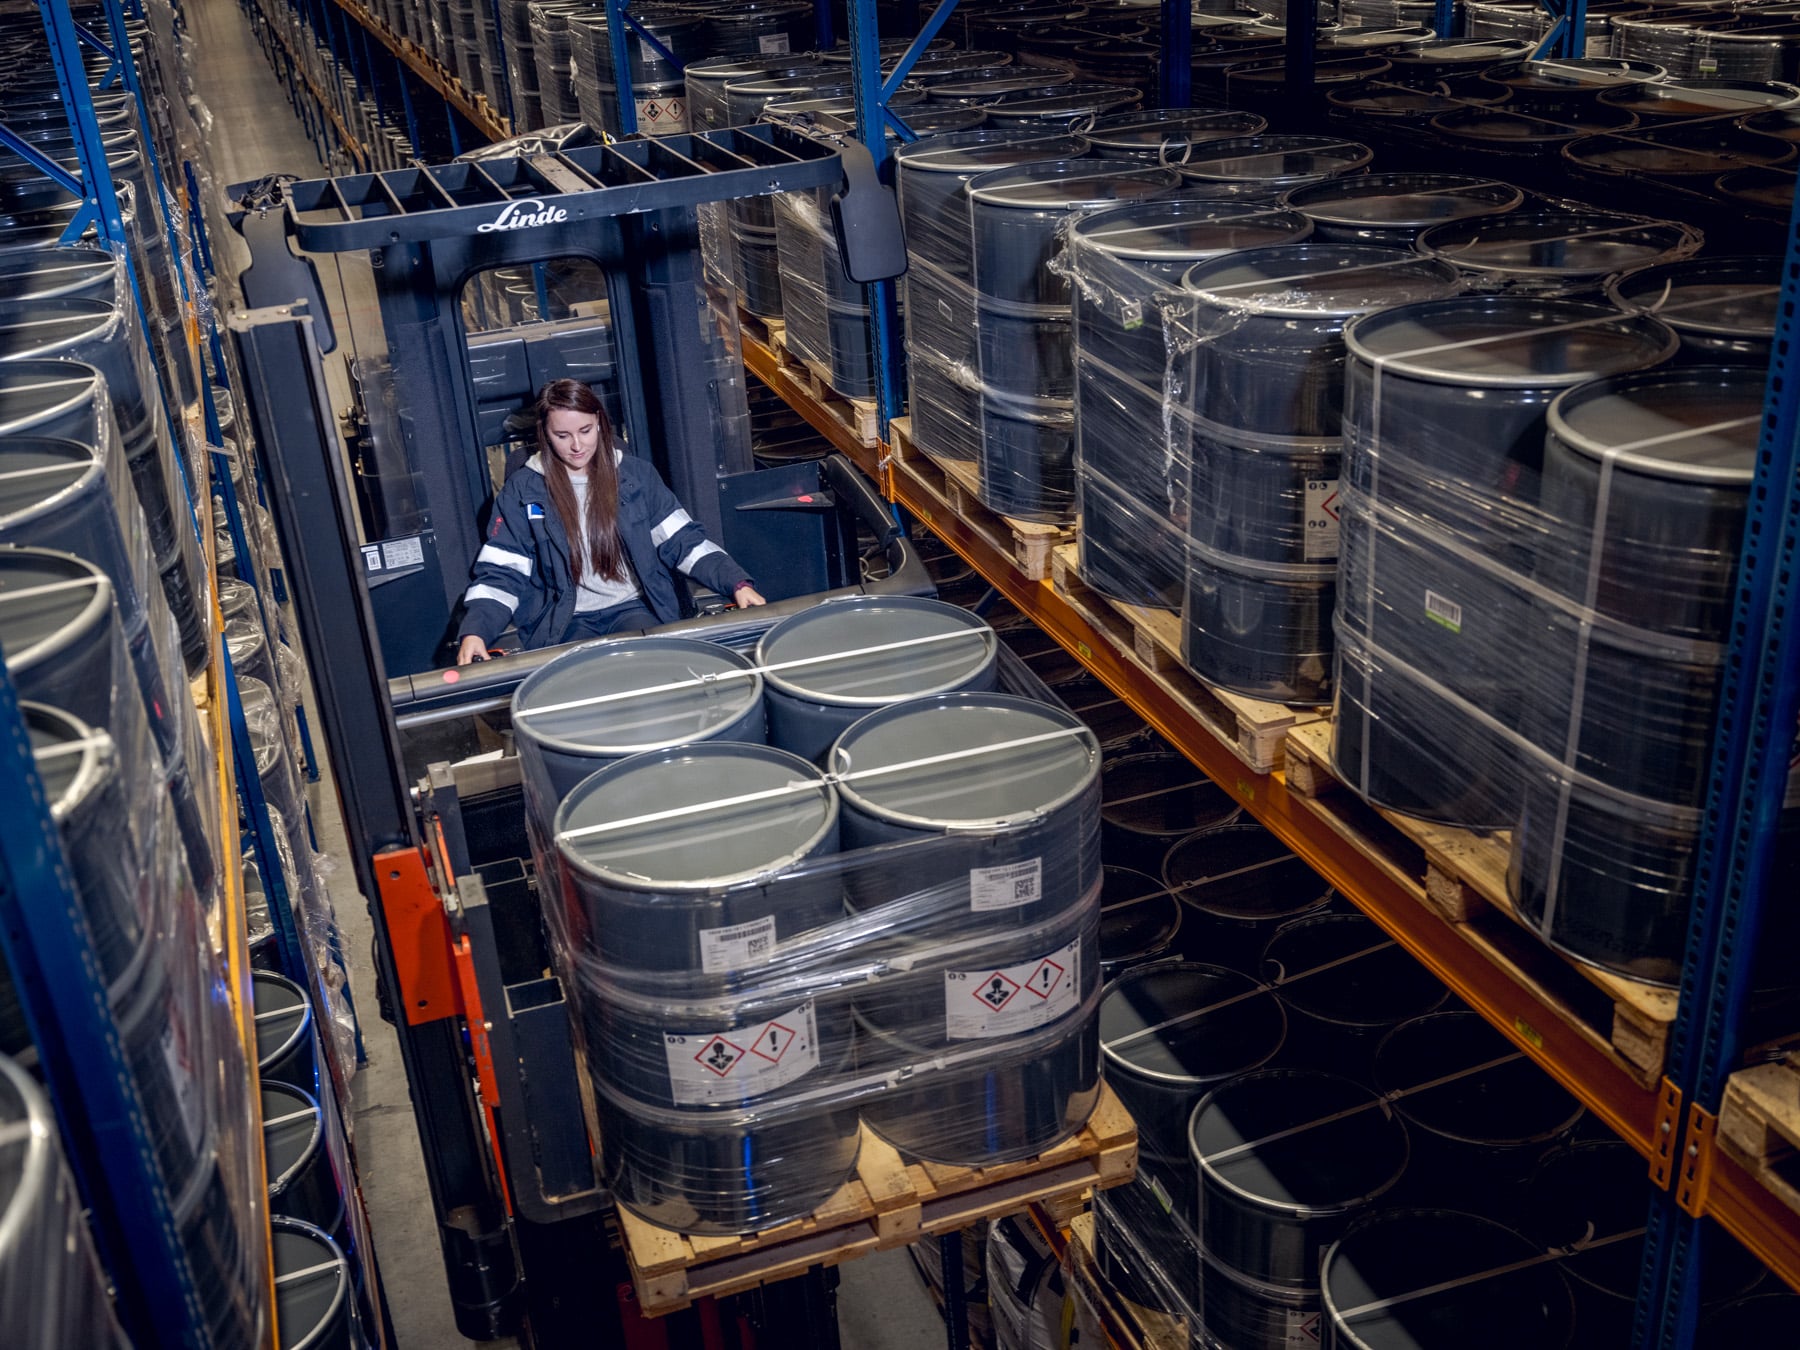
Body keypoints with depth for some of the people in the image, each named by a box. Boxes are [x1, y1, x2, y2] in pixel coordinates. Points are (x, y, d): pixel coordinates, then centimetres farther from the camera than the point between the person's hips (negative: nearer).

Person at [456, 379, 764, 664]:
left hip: (634, 608, 1)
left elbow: (683, 540, 6)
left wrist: (738, 583, -10)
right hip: (565, 623, -1)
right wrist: (473, 633, -16)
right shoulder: (522, 490, 2)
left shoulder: (635, 475, 7)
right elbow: (500, 573, 1)